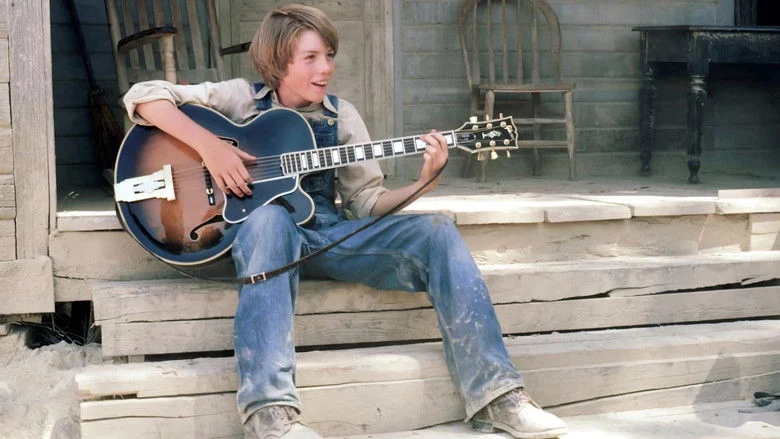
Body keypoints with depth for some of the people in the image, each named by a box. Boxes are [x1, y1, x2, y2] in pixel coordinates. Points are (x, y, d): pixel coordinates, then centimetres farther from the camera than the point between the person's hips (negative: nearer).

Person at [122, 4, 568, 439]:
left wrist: (423, 183, -9)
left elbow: (366, 202, 9)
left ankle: (494, 394, -20)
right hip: (263, 232, -4)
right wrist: (208, 144, -18)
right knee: (270, 219, -40)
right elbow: (143, 95, -5)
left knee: (438, 232, -16)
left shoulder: (341, 116, 10)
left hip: (330, 234, 4)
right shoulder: (243, 98, 1)